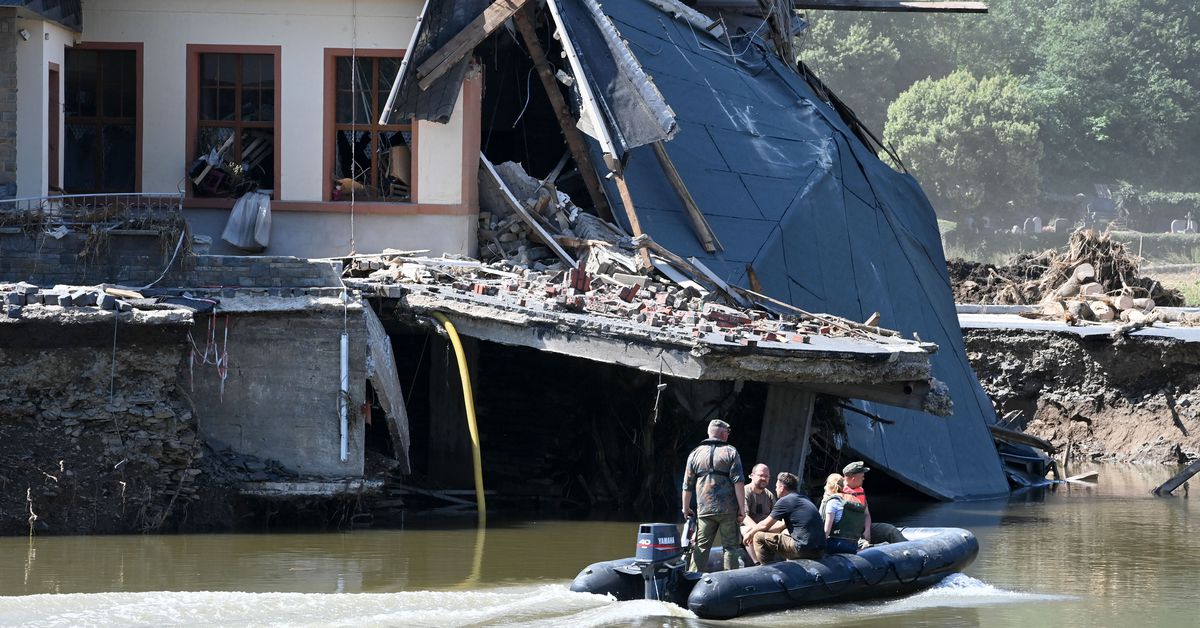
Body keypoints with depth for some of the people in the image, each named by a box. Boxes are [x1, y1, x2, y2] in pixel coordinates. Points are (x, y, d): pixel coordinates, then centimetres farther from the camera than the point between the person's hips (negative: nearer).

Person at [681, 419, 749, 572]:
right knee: (731, 547, 3)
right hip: (728, 510, -2)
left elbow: (688, 485, 11)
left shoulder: (695, 454, 10)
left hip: (704, 510, 2)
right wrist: (742, 508, -6)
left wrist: (686, 508, 22)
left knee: (700, 548, 4)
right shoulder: (730, 452, 1)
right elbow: (738, 482, -7)